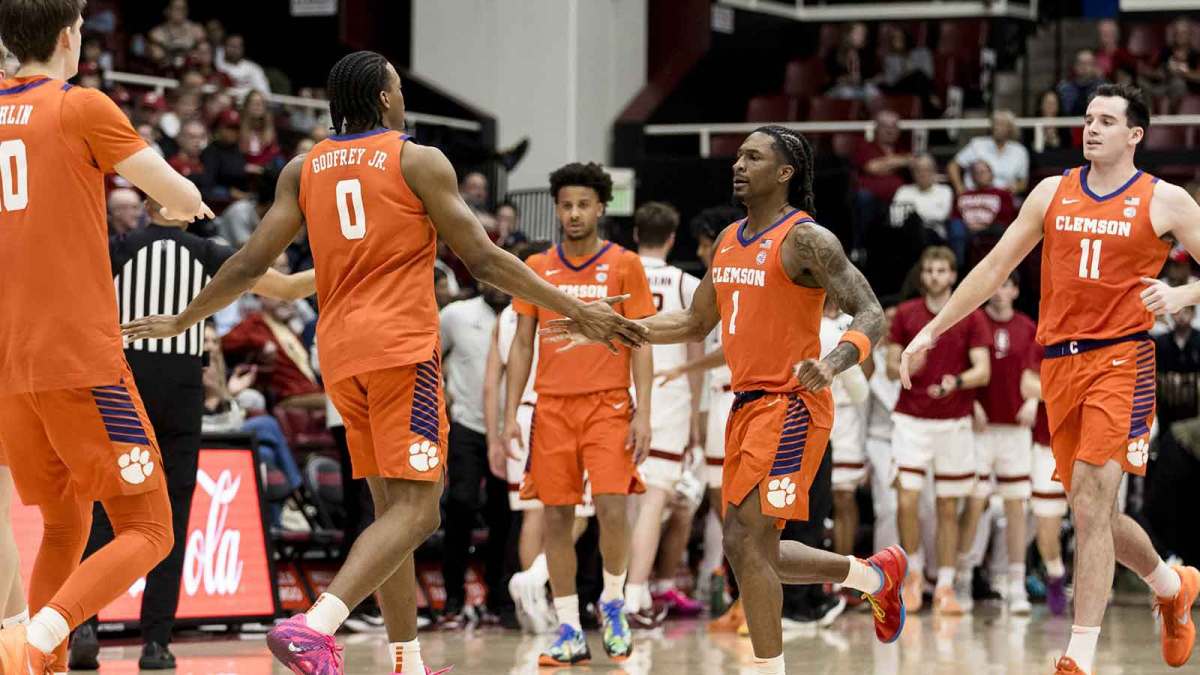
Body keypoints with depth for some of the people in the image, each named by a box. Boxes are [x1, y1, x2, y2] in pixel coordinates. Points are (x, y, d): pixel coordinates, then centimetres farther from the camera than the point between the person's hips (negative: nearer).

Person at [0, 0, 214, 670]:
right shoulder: (82, 107, -4)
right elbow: (183, 196, 1)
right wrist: (185, 203, 23)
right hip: (82, 361, -6)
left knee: (64, 527, 20)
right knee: (147, 532, -3)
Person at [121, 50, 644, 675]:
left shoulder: (303, 169, 11)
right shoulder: (419, 161, -1)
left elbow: (251, 263, 8)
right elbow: (483, 259, -3)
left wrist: (180, 321, 22)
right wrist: (578, 311, 1)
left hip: (340, 353, 6)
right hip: (402, 347, -6)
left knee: (392, 507, 14)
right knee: (414, 511, -11)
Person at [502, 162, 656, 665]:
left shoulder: (624, 265, 1)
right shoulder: (536, 268, 8)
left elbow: (641, 343, -1)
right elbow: (523, 344, 11)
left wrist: (643, 413, -9)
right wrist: (510, 414, 4)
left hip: (608, 405, -3)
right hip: (552, 407, 3)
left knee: (612, 506, -17)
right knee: (556, 516, 1)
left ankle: (613, 603, 8)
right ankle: (569, 632, 8)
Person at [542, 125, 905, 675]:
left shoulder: (805, 239, -11)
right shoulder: (729, 240, 14)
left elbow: (869, 314, -16)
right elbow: (695, 324, 24)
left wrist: (832, 363, -35)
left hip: (789, 405, -9)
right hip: (747, 404, 9)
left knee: (745, 542, -14)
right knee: (752, 548, 13)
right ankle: (875, 575, 31)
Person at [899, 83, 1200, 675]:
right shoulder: (1052, 193, 12)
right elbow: (995, 268, 16)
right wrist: (932, 330, 13)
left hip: (1121, 359, -5)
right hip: (1059, 361, 5)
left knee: (1089, 498, -17)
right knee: (1094, 512, 8)